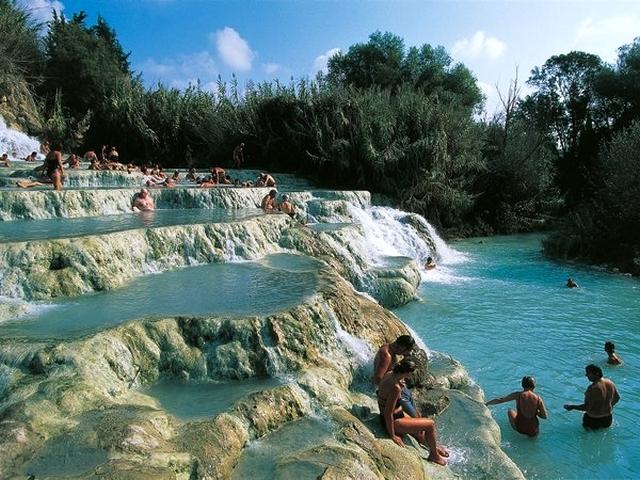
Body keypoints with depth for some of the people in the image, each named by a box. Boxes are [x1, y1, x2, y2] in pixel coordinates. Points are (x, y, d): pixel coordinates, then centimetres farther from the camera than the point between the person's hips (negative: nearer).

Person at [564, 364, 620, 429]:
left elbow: (587, 407, -25)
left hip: (593, 420, -7)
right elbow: (617, 398, 9)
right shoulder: (610, 383, -7)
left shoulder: (592, 388, -29)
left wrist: (572, 407, -13)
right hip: (608, 419, 7)